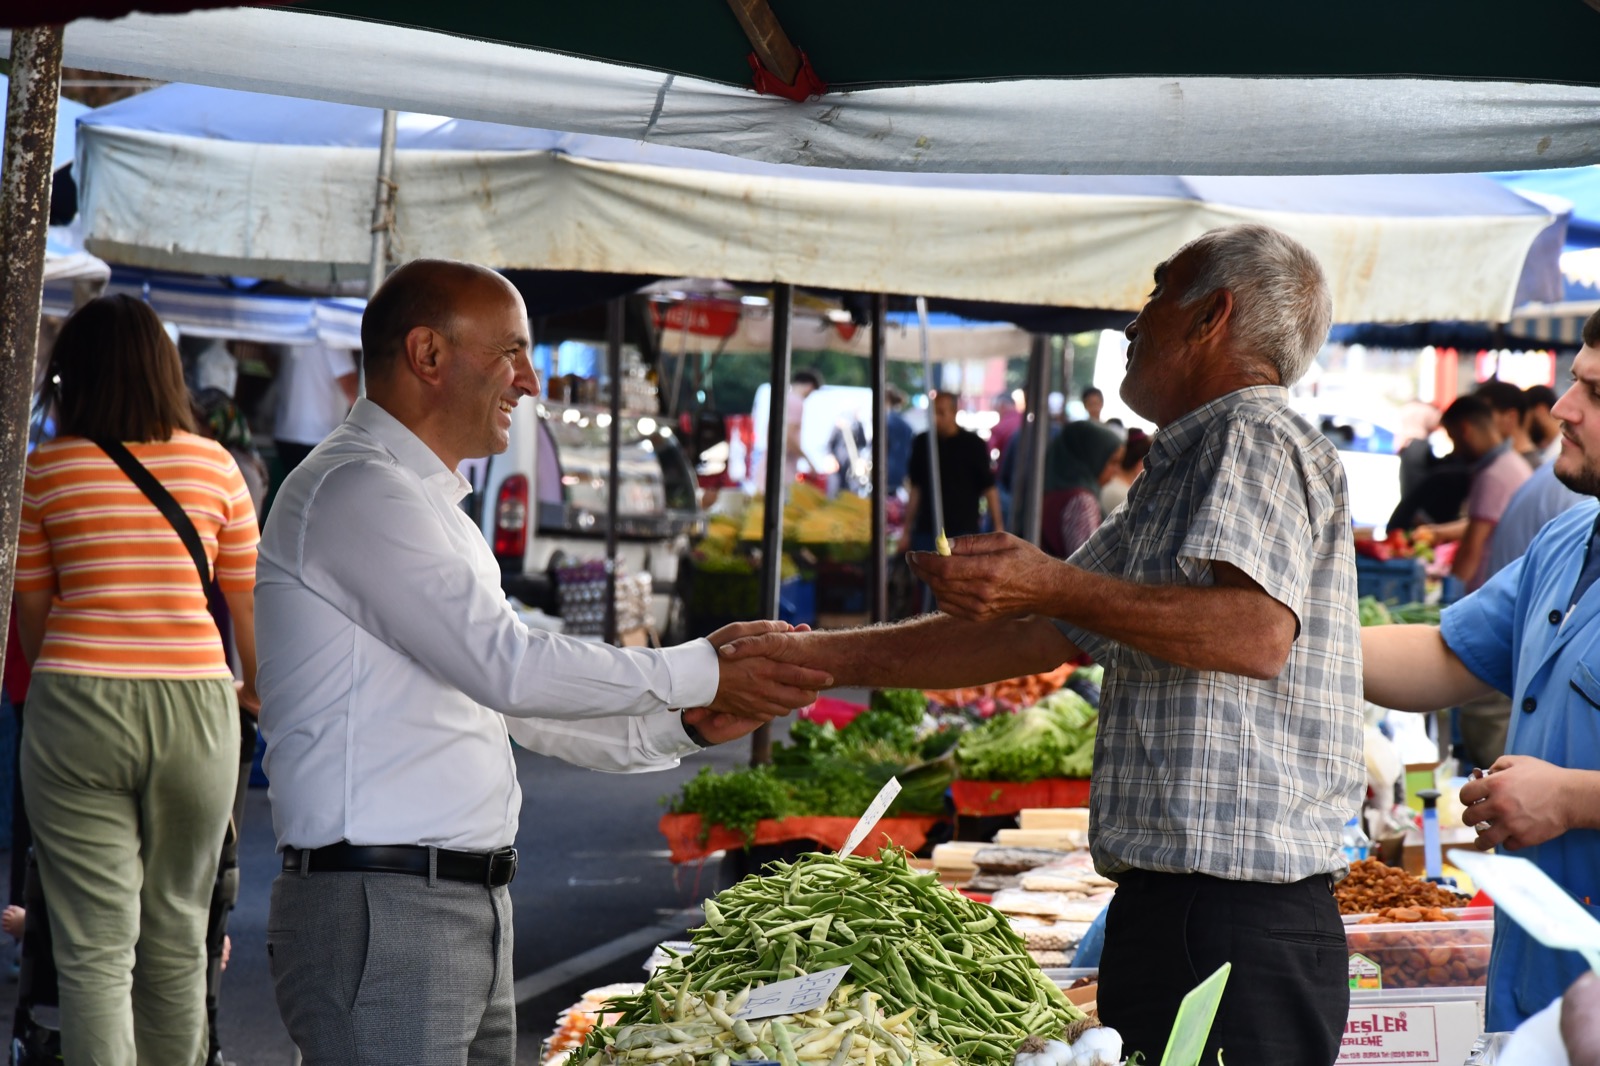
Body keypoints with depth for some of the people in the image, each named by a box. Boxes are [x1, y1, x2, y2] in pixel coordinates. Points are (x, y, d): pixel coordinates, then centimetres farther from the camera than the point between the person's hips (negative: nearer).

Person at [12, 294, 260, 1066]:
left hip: (77, 708, -2)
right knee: (176, 935, 15)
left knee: (95, 947, -1)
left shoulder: (44, 470, 1)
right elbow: (248, 598, 11)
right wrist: (255, 686, 28)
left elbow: (30, 609, 7)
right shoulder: (212, 465, 5)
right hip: (195, 704, 2)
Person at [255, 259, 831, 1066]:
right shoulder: (357, 490, -11)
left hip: (472, 907, 10)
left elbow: (508, 698, 23)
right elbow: (508, 666, -19)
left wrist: (681, 726, 11)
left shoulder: (428, 503, 22)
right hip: (380, 909, -10)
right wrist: (700, 672, -12)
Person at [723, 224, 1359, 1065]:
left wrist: (1055, 586, -21)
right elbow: (1031, 639, 27)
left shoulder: (1255, 436, -6)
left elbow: (1258, 633, -23)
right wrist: (826, 656, 23)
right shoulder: (1179, 474, 25)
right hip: (1166, 902, 10)